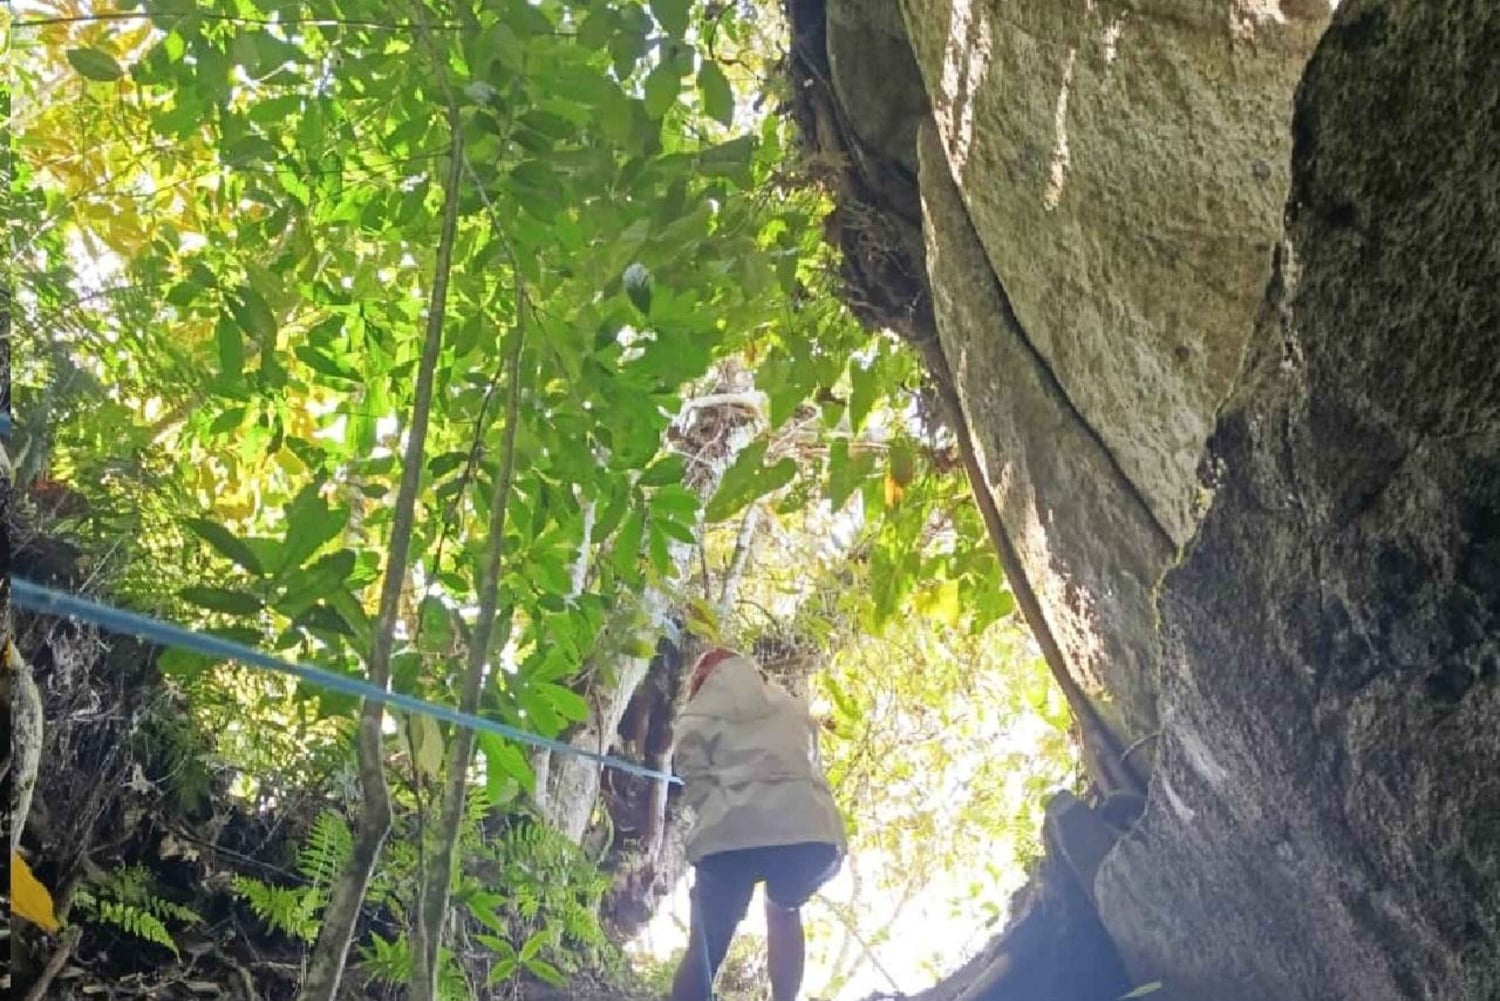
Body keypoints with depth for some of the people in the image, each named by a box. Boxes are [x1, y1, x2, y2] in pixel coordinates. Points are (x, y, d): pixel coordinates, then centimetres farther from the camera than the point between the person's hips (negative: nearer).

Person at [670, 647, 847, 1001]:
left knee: (705, 947, 3)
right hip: (808, 829, 3)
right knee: (785, 911, 31)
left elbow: (691, 767, 6)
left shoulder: (700, 712, 23)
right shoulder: (790, 707, 34)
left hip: (733, 830, -3)